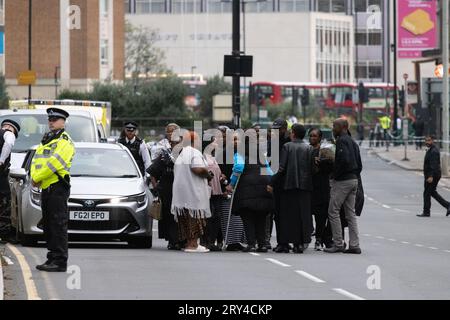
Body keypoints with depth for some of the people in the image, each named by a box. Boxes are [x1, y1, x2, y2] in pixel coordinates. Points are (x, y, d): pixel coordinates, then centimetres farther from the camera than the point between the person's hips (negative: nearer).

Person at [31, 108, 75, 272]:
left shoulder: (65, 141, -8)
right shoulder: (46, 140, 21)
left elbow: (54, 163, -19)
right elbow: (36, 160, 15)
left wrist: (37, 178, -15)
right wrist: (34, 177, -5)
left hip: (58, 187, -9)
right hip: (46, 188, 9)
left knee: (58, 225, -10)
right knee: (48, 225, 11)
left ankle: (60, 261, -11)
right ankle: (52, 258, 17)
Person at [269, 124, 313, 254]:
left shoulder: (287, 147, -6)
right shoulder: (309, 148, 3)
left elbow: (281, 168, -10)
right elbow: (312, 168, 0)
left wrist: (272, 183, -6)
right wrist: (309, 182, 11)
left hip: (288, 184, -3)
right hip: (305, 185, 3)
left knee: (287, 214, 3)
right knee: (302, 215, 6)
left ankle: (284, 244, 2)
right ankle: (300, 243, 2)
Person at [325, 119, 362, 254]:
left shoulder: (341, 141, -12)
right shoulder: (352, 142, 17)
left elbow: (344, 160, -24)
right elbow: (359, 164, 17)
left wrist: (335, 175, -13)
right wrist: (355, 175, 16)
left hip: (342, 181, -9)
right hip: (354, 180, 9)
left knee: (333, 211, -3)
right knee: (350, 213, 10)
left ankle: (338, 244, -5)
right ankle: (354, 245, 7)